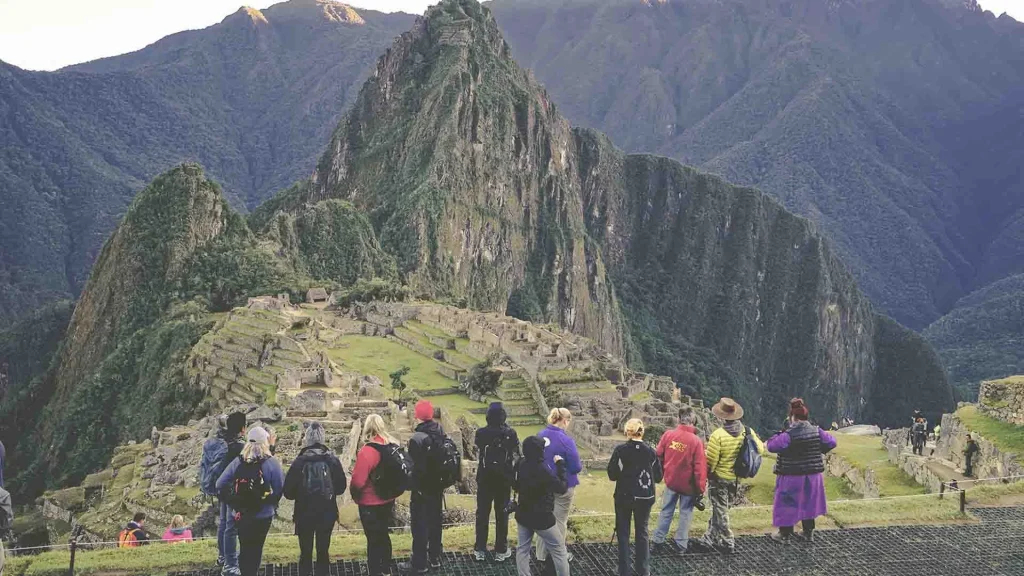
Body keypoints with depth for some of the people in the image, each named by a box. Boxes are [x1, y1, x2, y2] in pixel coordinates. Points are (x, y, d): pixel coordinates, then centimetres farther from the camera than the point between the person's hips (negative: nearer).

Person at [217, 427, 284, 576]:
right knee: (256, 549, 12)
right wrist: (272, 504, 7)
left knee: (244, 548, 16)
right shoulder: (271, 463, -14)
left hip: (241, 515, 2)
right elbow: (280, 488, -12)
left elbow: (220, 485, -3)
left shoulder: (237, 462, -5)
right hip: (263, 515, -2)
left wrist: (234, 500, 11)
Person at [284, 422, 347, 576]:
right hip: (327, 513, 2)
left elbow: (288, 491, -10)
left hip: (304, 513, -2)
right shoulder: (332, 460, -5)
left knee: (305, 553, 7)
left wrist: (300, 494, 9)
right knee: (323, 552, 10)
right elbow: (341, 487, 1)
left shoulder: (300, 461, -11)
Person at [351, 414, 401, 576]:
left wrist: (355, 496, -5)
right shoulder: (393, 446, -4)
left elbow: (358, 481, -23)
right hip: (388, 500, 7)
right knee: (383, 534, 22)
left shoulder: (367, 451, -24)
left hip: (370, 504, -7)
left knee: (373, 539, 6)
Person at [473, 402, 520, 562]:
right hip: (504, 479, 0)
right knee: (502, 514, 10)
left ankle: (480, 550, 14)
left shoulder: (481, 433, -10)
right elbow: (516, 456, -6)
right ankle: (501, 551, 14)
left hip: (484, 478, 0)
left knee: (482, 513, 10)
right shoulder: (510, 433, -12)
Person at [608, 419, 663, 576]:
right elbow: (658, 477, 1)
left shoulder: (620, 450, -13)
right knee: (642, 532, 15)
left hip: (624, 497, -2)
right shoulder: (651, 451, -6)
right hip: (645, 498, 2)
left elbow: (612, 475, -9)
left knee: (623, 533, 10)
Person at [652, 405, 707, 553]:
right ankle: (682, 544, 17)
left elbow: (659, 456, 1)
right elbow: (700, 467, -16)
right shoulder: (696, 441, -19)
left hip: (671, 481, 3)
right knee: (685, 513, 12)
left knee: (666, 511, 16)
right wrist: (701, 489, -7)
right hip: (688, 484, -3)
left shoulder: (668, 435, -10)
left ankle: (658, 540, 21)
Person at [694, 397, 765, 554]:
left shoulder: (718, 435, -25)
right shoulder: (747, 432, -10)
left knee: (720, 511, 9)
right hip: (736, 479, 6)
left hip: (719, 479, -6)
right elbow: (760, 449, 4)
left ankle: (727, 543, 15)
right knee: (720, 509, 21)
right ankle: (710, 538, 31)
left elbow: (710, 461, -19)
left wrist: (706, 475, -2)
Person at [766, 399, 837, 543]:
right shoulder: (816, 431, -6)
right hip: (812, 475, 5)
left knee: (788, 504, 8)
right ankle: (809, 532, 28)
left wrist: (778, 435, -4)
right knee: (808, 502, 20)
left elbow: (772, 446, -21)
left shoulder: (788, 435, -22)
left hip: (792, 476, -5)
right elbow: (831, 442, 3)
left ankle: (785, 534, 17)